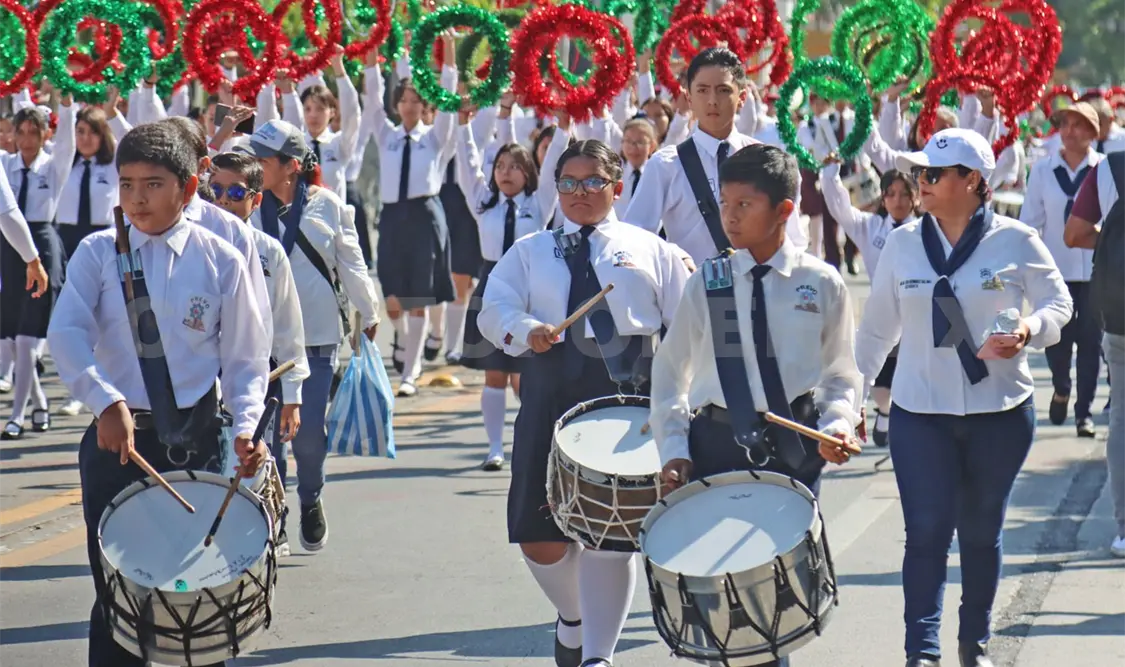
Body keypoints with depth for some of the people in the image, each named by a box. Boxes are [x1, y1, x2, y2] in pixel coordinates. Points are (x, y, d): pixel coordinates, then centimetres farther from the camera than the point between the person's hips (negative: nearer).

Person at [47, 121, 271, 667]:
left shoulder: (221, 262, 0)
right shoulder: (98, 253, 1)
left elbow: (246, 360, 3)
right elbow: (66, 334, -13)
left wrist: (245, 426, -15)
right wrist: (106, 402, -29)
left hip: (196, 442, 0)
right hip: (116, 437, 0)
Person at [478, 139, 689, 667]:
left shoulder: (649, 249, 14)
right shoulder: (529, 252, 18)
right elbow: (494, 309, 4)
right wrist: (525, 331, -17)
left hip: (627, 391, -2)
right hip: (550, 391, 2)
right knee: (538, 537, 0)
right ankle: (572, 615, 29)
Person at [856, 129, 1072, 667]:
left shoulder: (1015, 241, -5)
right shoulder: (903, 244, 2)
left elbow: (1058, 303, 3)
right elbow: (878, 324, 10)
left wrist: (1029, 331, -18)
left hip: (1000, 412, -1)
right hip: (920, 414, 1)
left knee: (981, 532, 11)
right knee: (926, 531, -8)